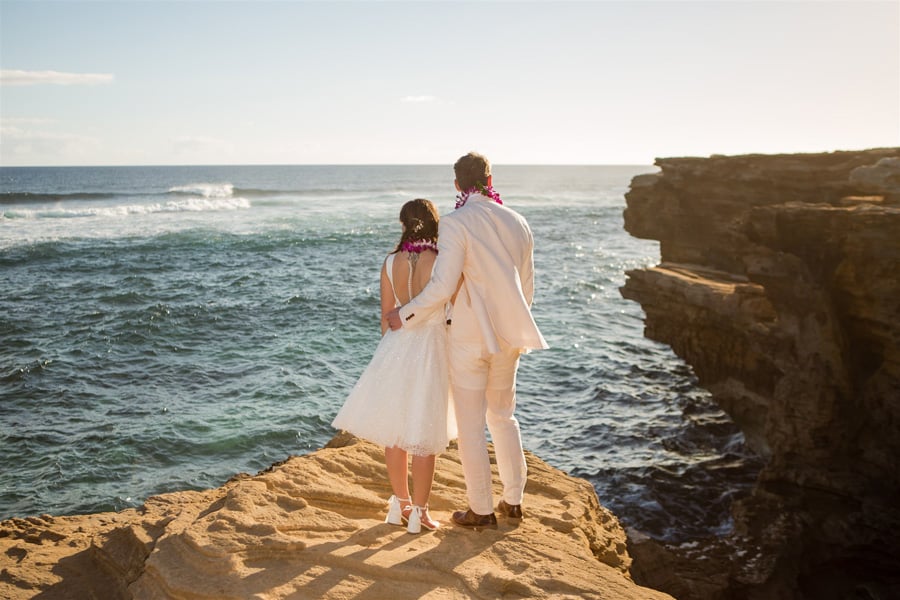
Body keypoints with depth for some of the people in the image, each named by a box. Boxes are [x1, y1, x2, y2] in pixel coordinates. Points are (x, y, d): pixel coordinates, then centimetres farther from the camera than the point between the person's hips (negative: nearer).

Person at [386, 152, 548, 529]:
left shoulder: (456, 223, -14)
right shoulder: (517, 222, 5)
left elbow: (443, 286, -20)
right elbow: (526, 288, 11)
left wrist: (405, 315, -6)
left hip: (469, 337, -6)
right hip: (507, 336, 6)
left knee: (471, 426, 7)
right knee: (503, 416, 22)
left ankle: (481, 510, 17)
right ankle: (513, 500, 30)